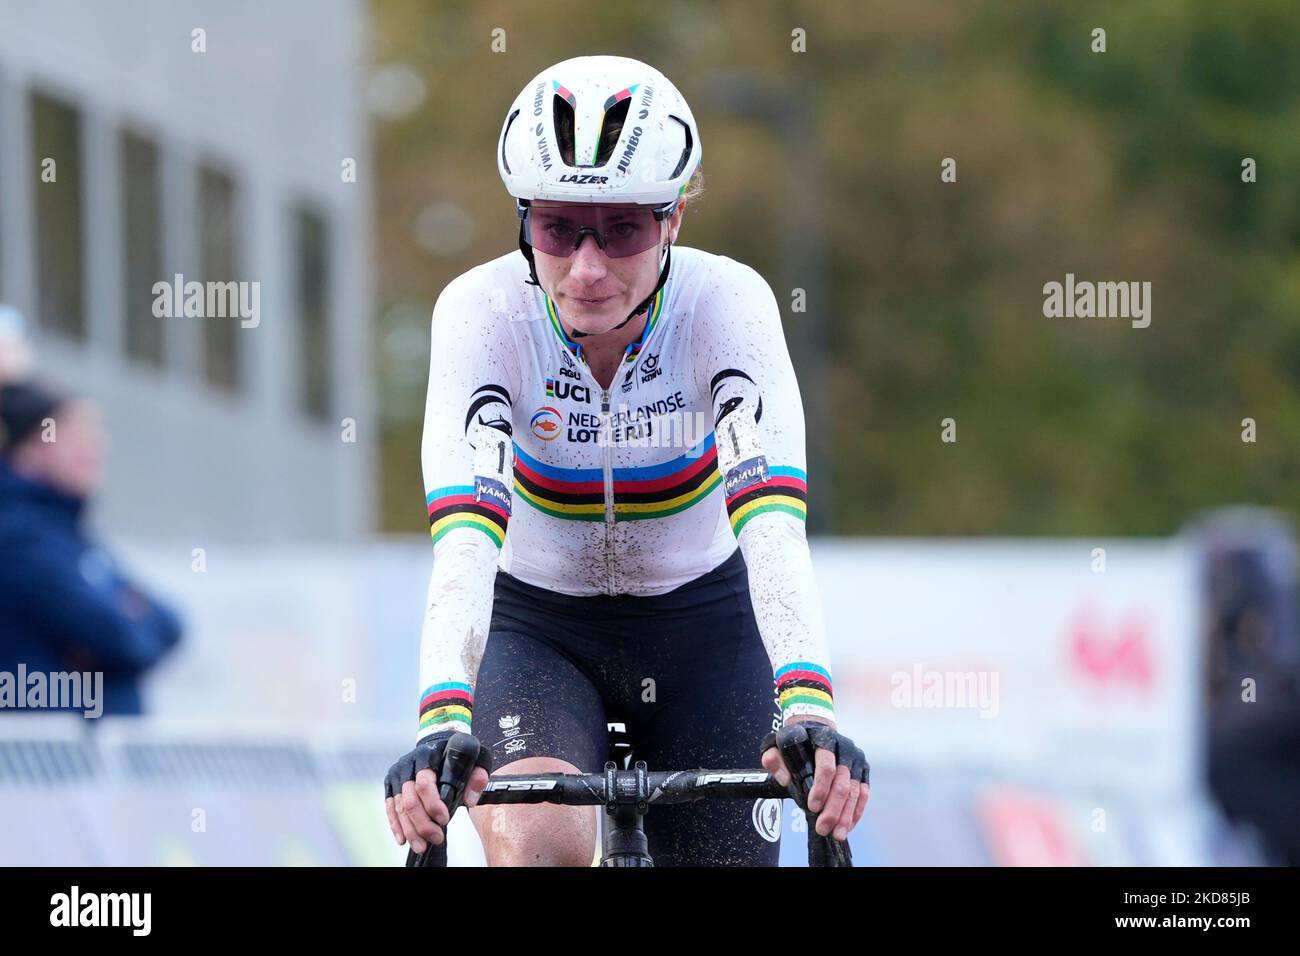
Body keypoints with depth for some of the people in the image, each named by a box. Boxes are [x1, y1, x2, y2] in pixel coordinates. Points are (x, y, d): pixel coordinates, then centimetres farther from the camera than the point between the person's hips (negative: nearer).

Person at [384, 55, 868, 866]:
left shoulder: (728, 303, -24)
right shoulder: (484, 311, -24)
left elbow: (772, 525, -37)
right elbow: (464, 535, -37)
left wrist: (807, 712, -53)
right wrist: (444, 724, -53)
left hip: (701, 624, 1)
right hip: (534, 625, -1)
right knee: (542, 841, -30)